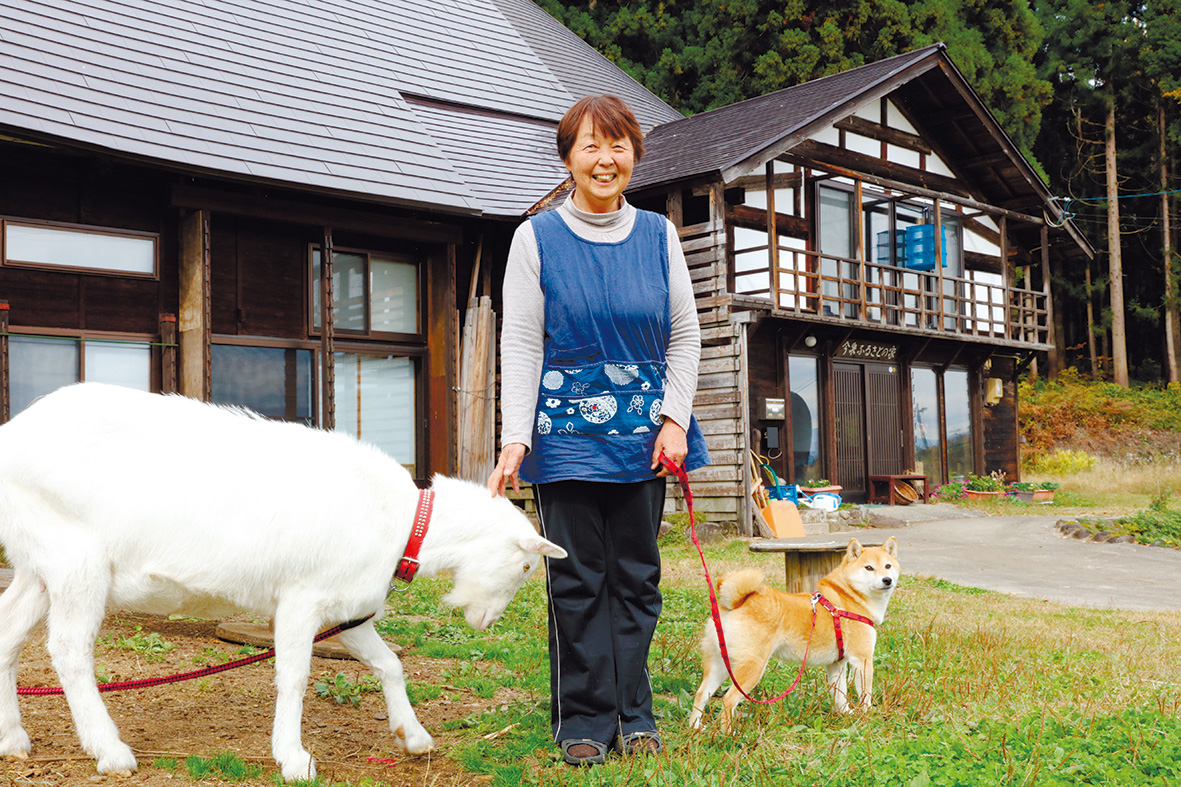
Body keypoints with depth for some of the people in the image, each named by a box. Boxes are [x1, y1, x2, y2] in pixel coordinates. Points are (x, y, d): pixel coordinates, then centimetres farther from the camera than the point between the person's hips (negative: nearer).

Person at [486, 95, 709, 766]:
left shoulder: (658, 235, 8)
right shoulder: (537, 238, 2)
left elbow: (685, 337, 9)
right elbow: (520, 345, -2)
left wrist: (675, 419, -3)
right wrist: (515, 439, -11)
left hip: (643, 432, 2)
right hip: (567, 431, -2)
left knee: (637, 574, 6)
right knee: (577, 578, 0)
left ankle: (634, 713, 17)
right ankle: (586, 719, 11)